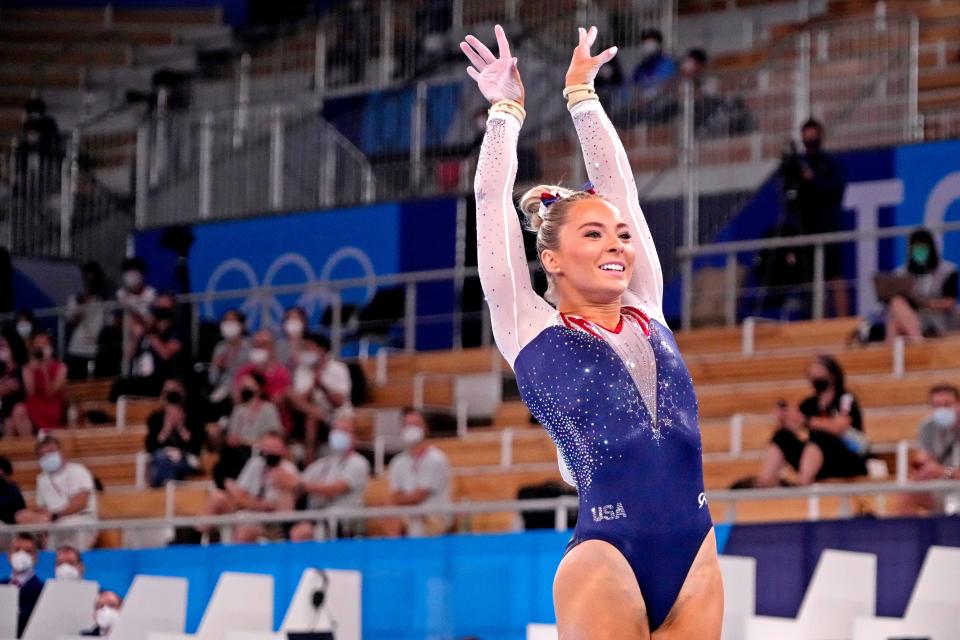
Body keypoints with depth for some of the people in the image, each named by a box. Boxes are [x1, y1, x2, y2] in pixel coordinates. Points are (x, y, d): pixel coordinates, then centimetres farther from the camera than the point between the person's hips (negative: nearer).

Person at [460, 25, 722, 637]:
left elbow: (619, 185, 23)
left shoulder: (646, 313, 17)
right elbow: (493, 200, 9)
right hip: (605, 556, -5)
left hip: (694, 556, 5)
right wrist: (507, 108, 20)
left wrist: (583, 94, 30)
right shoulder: (530, 328, 6)